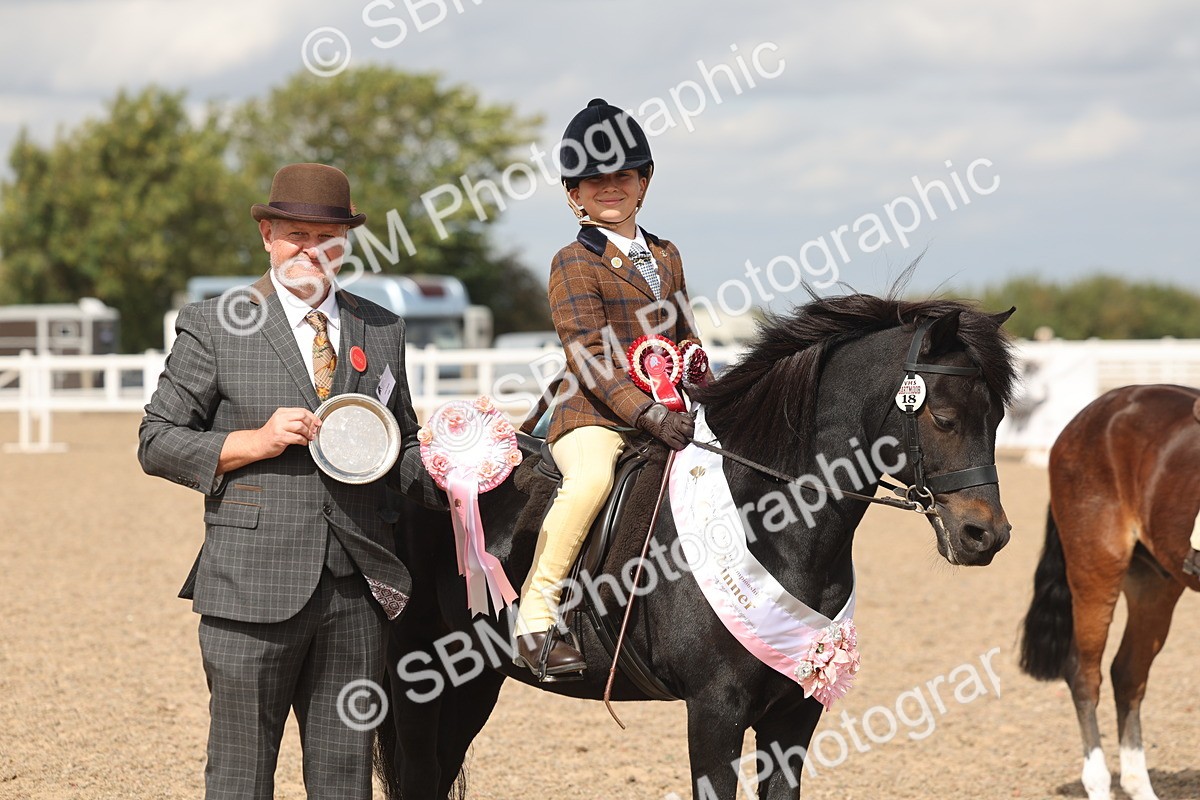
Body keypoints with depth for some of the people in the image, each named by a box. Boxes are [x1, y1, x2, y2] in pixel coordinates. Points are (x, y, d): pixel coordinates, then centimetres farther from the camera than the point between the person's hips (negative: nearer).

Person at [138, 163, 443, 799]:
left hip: (358, 585, 3)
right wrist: (254, 442, -13)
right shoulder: (213, 327, 2)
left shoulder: (381, 330, 14)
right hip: (256, 585, -3)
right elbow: (156, 442, 1)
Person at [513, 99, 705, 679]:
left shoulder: (665, 257, 19)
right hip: (593, 415, -7)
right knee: (592, 478, -36)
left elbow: (684, 339, 26)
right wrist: (648, 413, -23)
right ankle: (534, 621, -32)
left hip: (663, 414, 7)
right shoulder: (574, 264, -2)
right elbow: (590, 358, -12)